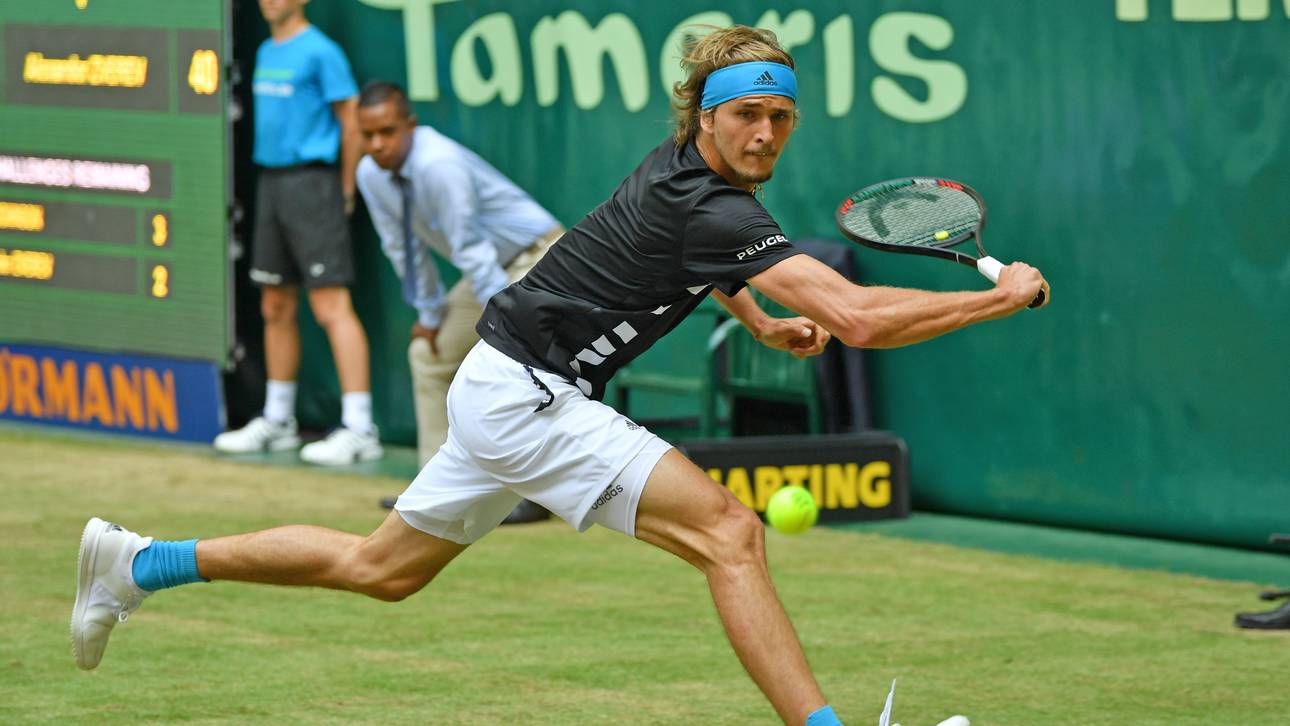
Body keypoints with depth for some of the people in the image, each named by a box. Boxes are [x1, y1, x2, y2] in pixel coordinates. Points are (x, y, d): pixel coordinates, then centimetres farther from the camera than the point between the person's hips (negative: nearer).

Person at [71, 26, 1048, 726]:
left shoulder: (686, 166, 5)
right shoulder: (708, 204, -24)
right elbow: (862, 319, -31)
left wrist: (762, 324, 21)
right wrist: (1001, 299, -24)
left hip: (505, 391, 10)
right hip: (523, 392, -10)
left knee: (381, 569, 23)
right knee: (729, 531, -21)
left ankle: (136, 564, 31)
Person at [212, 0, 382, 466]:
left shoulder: (319, 52, -9)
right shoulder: (266, 52, 15)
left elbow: (352, 122, -10)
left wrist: (346, 192, -7)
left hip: (310, 179, -9)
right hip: (271, 182, 9)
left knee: (330, 305, -12)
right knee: (276, 307, 13)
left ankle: (359, 430, -14)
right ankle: (277, 422, 23)